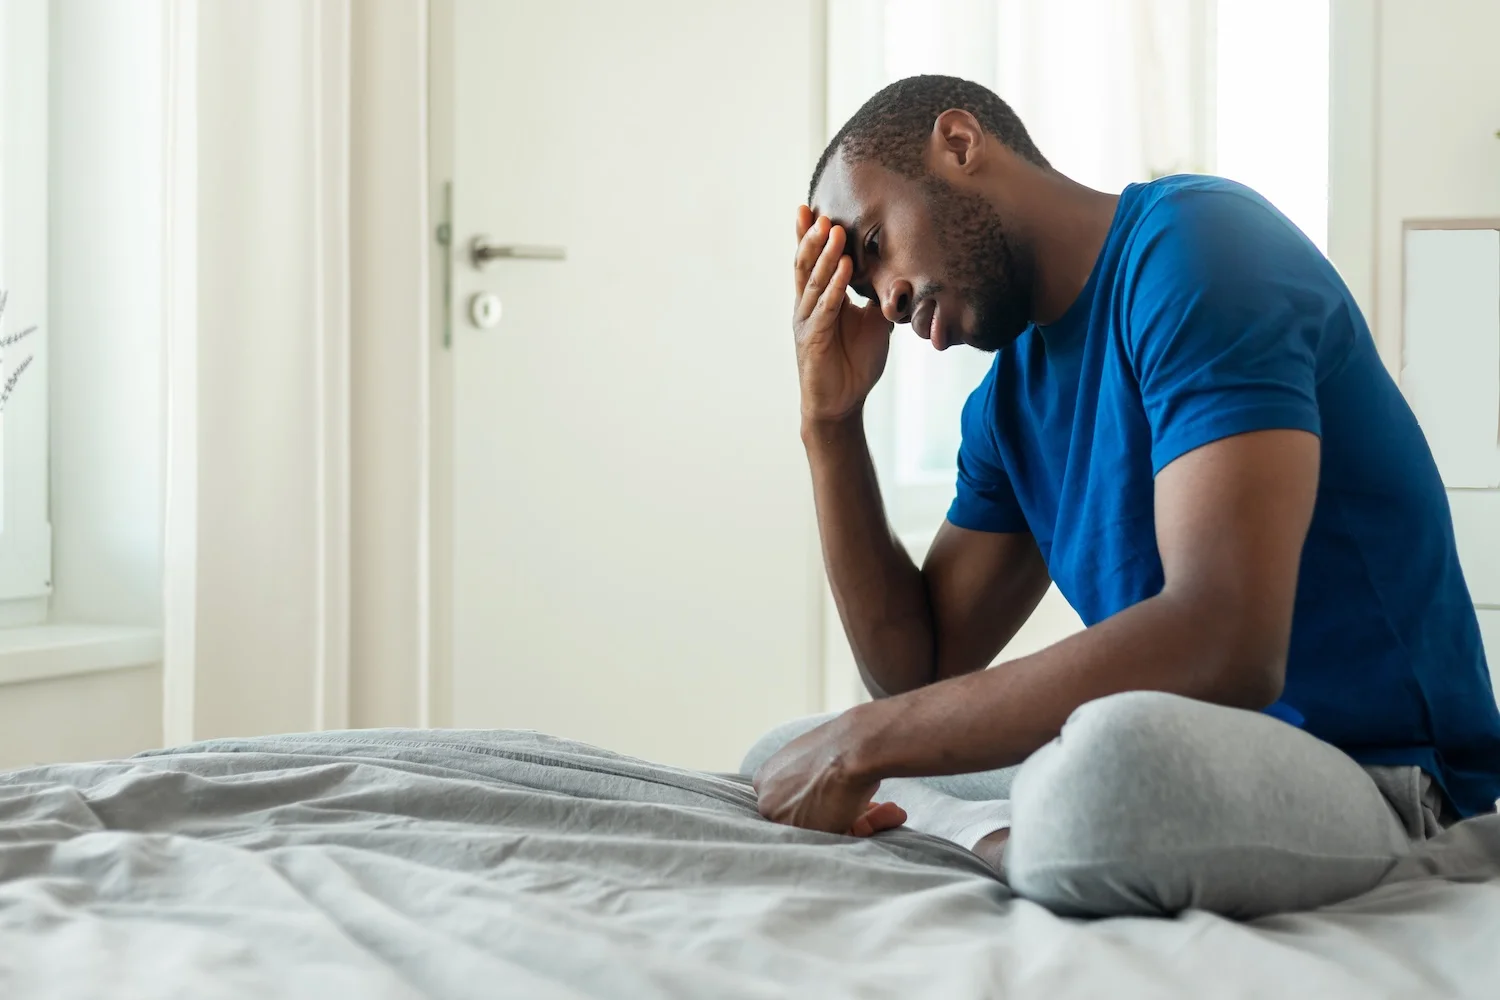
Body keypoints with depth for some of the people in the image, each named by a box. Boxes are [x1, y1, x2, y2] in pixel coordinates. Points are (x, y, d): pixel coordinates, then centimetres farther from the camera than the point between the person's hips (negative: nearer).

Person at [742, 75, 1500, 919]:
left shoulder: (1197, 242, -14)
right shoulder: (1008, 401, 13)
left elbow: (1225, 644, -27)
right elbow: (919, 669, 13)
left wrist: (864, 740, -19)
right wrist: (831, 421, 6)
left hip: (1371, 778, -9)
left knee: (1115, 754, -42)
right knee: (783, 757, 10)